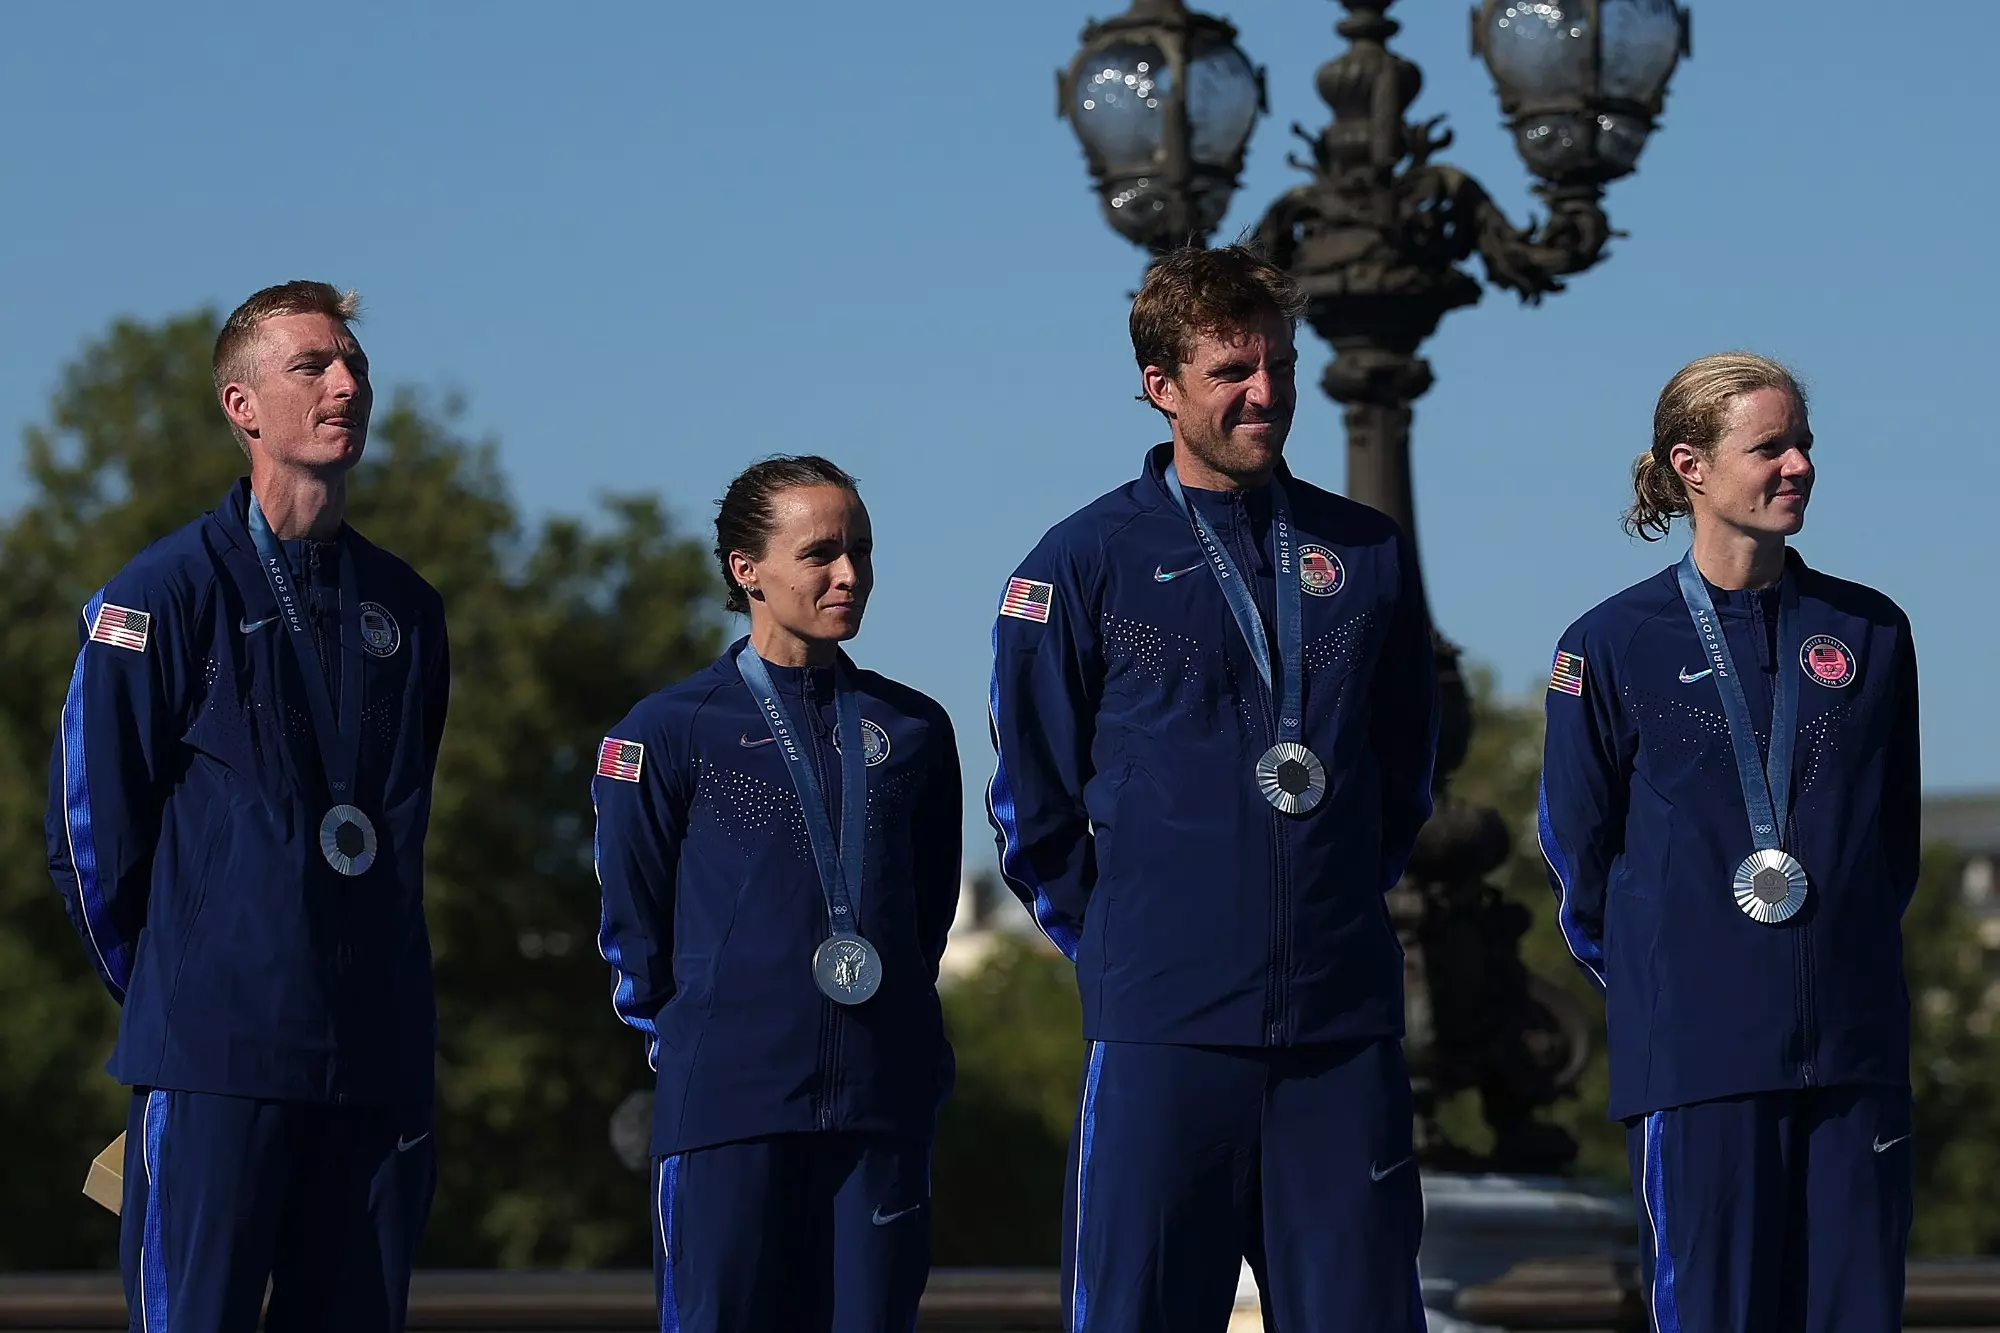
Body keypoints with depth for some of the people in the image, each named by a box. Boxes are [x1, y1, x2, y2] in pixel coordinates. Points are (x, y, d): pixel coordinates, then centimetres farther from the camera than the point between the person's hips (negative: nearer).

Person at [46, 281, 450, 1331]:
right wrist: (164, 992, 7)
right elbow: (90, 828, 0)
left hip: (378, 1054, 5)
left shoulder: (407, 611, 13)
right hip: (214, 1055, -5)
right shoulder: (168, 593, -3)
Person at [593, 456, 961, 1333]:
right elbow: (632, 923, 5)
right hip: (726, 1101, -3)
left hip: (882, 1100, 3)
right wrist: (684, 1042, 7)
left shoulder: (912, 729, 12)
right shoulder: (669, 732, 1)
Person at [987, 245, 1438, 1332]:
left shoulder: (1368, 557, 9)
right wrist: (1116, 946, 5)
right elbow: (1032, 801, 6)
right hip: (1165, 1027, -3)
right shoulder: (1087, 565, 0)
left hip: (1345, 1025, 3)